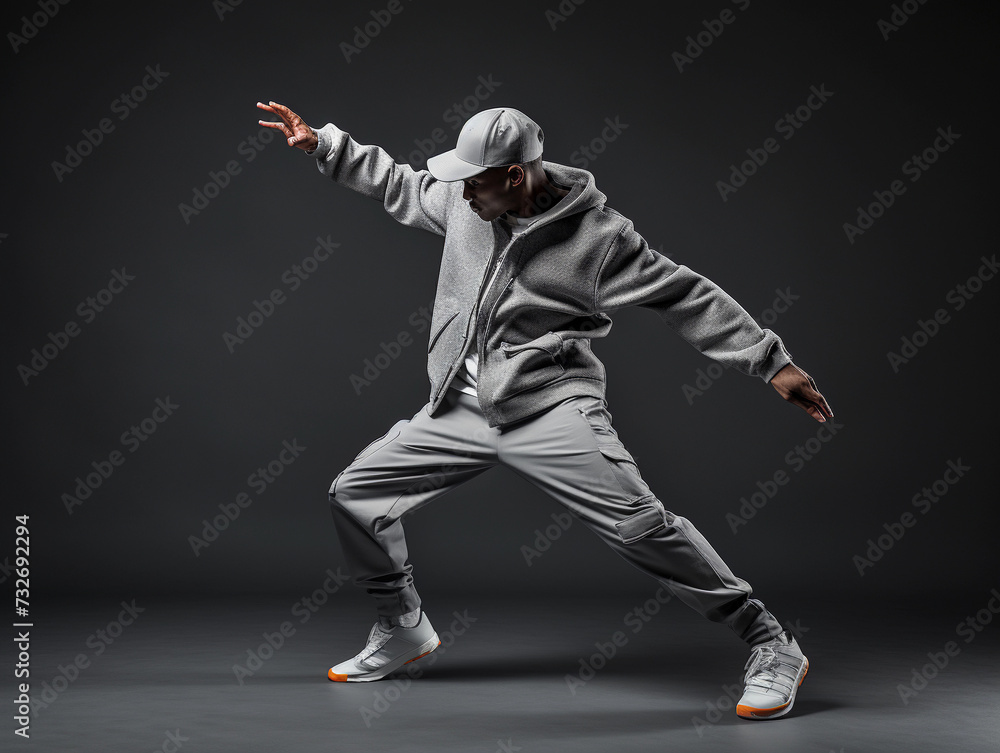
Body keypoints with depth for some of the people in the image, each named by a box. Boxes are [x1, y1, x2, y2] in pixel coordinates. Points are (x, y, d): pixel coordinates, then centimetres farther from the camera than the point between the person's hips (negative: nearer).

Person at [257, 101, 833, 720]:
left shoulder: (598, 234, -12)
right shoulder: (462, 201, 4)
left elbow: (688, 297, -8)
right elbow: (400, 186, 25)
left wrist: (773, 362, -11)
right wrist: (323, 143, 21)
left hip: (551, 405, -6)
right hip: (462, 408, 7)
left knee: (641, 524, -22)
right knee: (355, 493, 5)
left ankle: (772, 648, -9)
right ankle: (404, 630, 27)